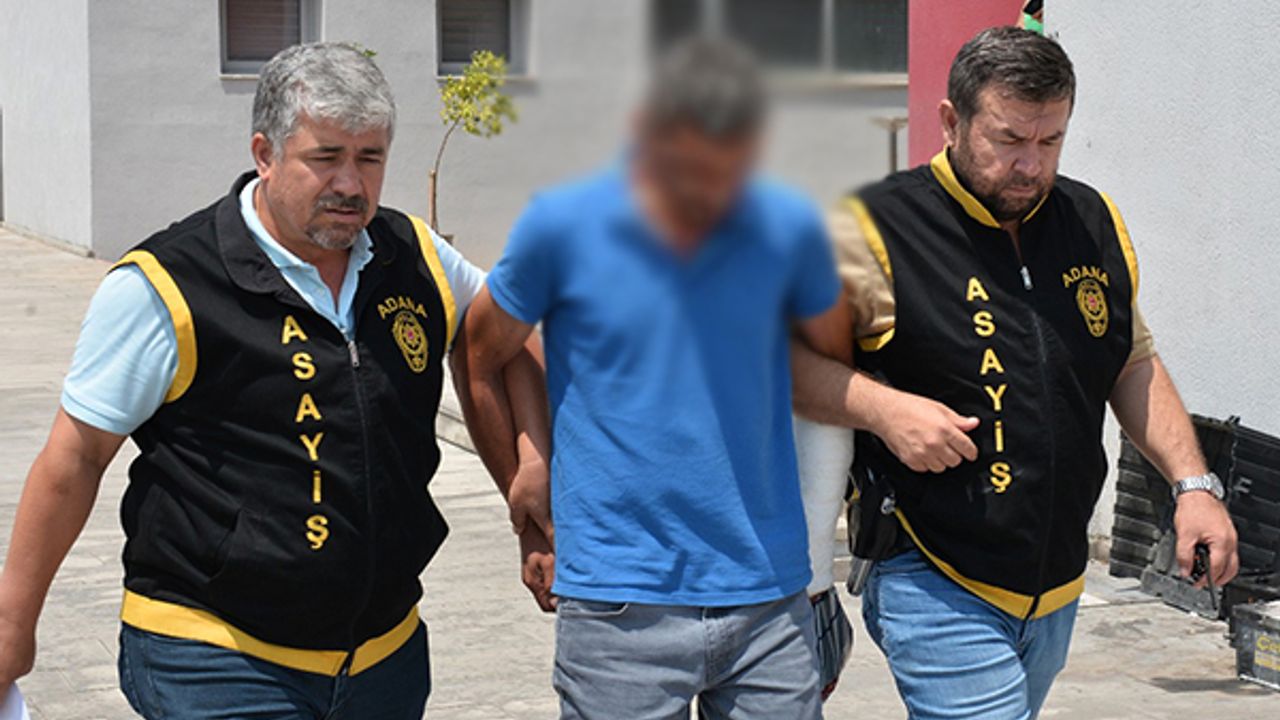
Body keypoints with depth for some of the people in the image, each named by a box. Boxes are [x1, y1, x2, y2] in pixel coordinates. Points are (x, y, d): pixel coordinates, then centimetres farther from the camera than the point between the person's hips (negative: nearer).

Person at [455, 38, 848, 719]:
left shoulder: (789, 227, 0)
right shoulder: (562, 227, -6)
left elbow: (834, 369, 15)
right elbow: (479, 361, 7)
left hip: (770, 596, 2)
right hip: (620, 605, -2)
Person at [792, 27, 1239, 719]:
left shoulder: (1094, 223, 7)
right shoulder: (876, 232, -13)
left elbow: (1134, 364, 18)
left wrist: (1193, 483, 7)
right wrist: (882, 407, -23)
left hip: (1057, 588, 7)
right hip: (938, 591, -6)